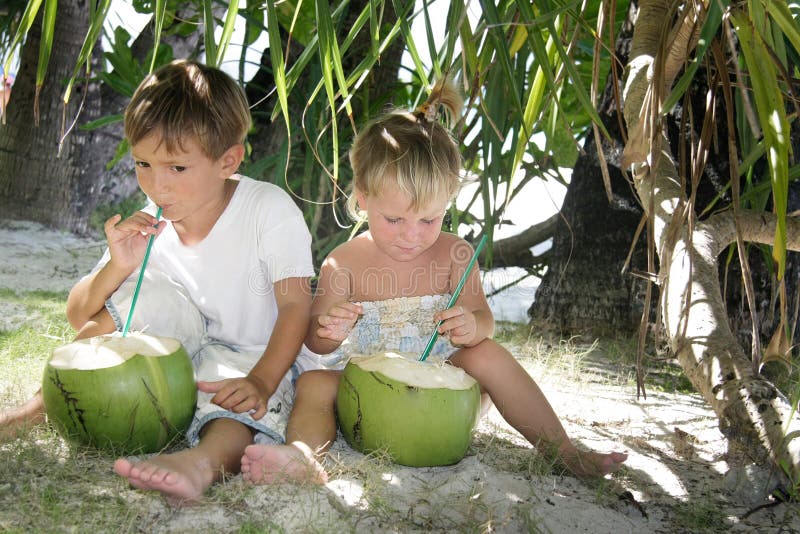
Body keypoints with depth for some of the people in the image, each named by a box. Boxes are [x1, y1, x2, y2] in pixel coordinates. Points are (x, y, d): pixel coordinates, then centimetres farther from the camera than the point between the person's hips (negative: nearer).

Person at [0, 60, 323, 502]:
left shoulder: (270, 210, -18)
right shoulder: (149, 228, -7)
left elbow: (295, 305, -22)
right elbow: (78, 317, -3)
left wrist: (261, 381, -37)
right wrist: (116, 268, -23)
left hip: (259, 360, -4)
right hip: (180, 351, 5)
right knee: (145, 294, -21)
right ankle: (43, 407, -15)